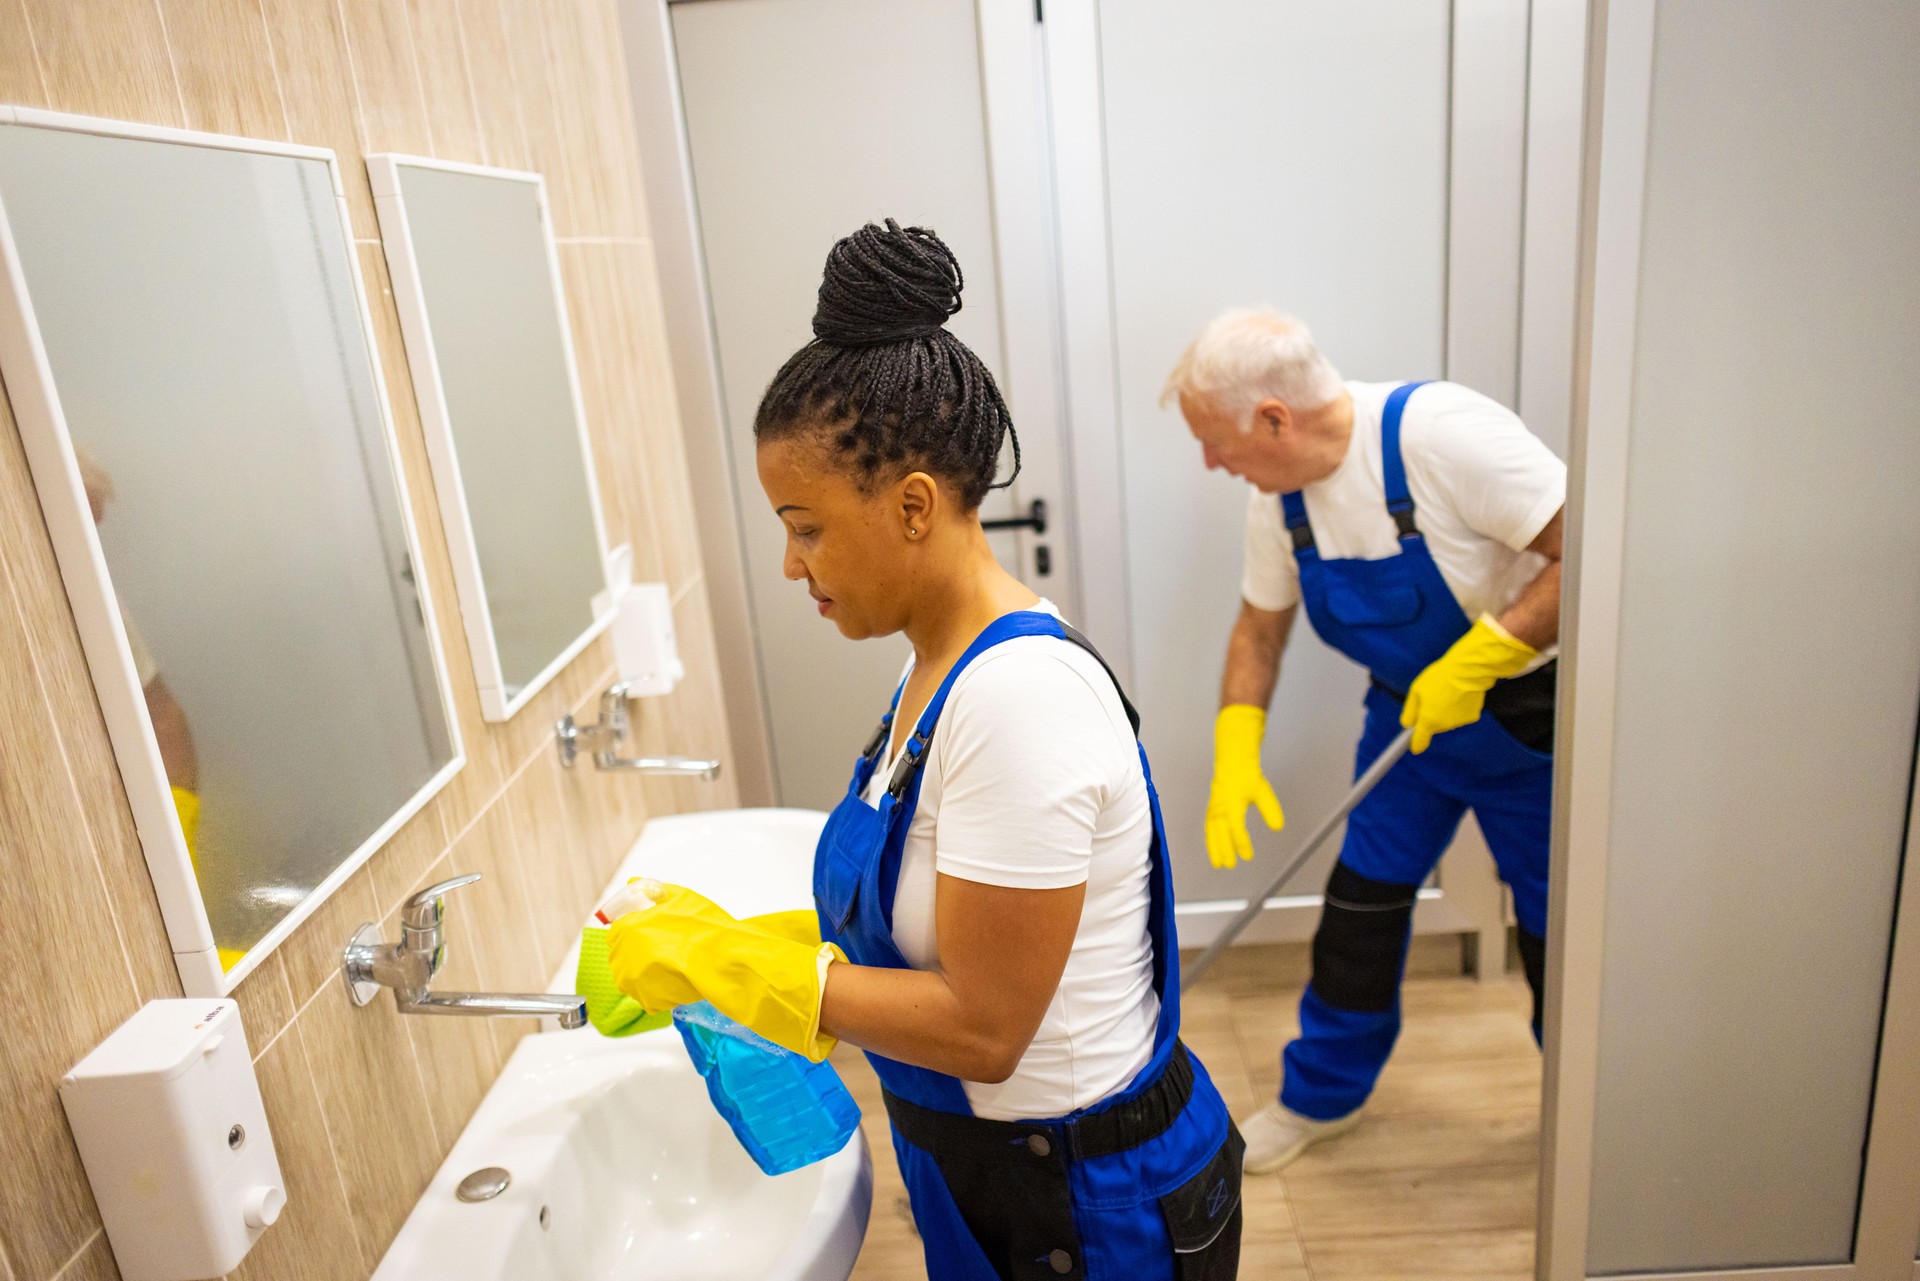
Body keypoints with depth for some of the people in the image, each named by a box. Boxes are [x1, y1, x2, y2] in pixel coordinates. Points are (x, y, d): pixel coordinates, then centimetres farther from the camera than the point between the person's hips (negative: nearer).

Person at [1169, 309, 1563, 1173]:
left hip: (1526, 712, -5)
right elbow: (1260, 626, 4)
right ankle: (1322, 1095, 31)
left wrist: (1475, 658, -31)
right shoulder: (1278, 495, -9)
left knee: (1555, 936, 7)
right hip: (1408, 711, 5)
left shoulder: (1442, 432, -30)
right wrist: (1235, 755, -6)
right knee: (1361, 904, 10)